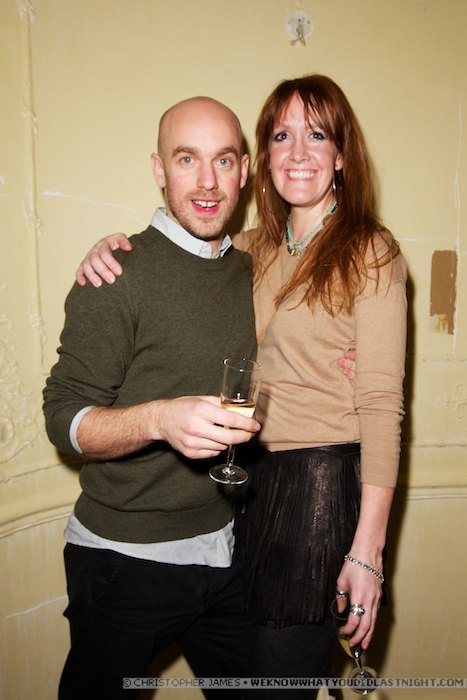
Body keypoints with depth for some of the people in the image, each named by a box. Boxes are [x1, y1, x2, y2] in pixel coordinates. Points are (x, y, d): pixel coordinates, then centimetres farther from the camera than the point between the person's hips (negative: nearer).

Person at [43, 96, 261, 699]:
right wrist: (160, 420, -34)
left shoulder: (250, 270, 5)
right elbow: (64, 417, -16)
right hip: (127, 560, -5)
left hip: (227, 550, 6)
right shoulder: (119, 273, -15)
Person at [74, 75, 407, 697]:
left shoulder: (370, 253, -8)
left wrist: (367, 548, -15)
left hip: (326, 486, -5)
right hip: (252, 482, 6)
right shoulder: (256, 249, 8)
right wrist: (112, 249, -6)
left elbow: (382, 404, -12)